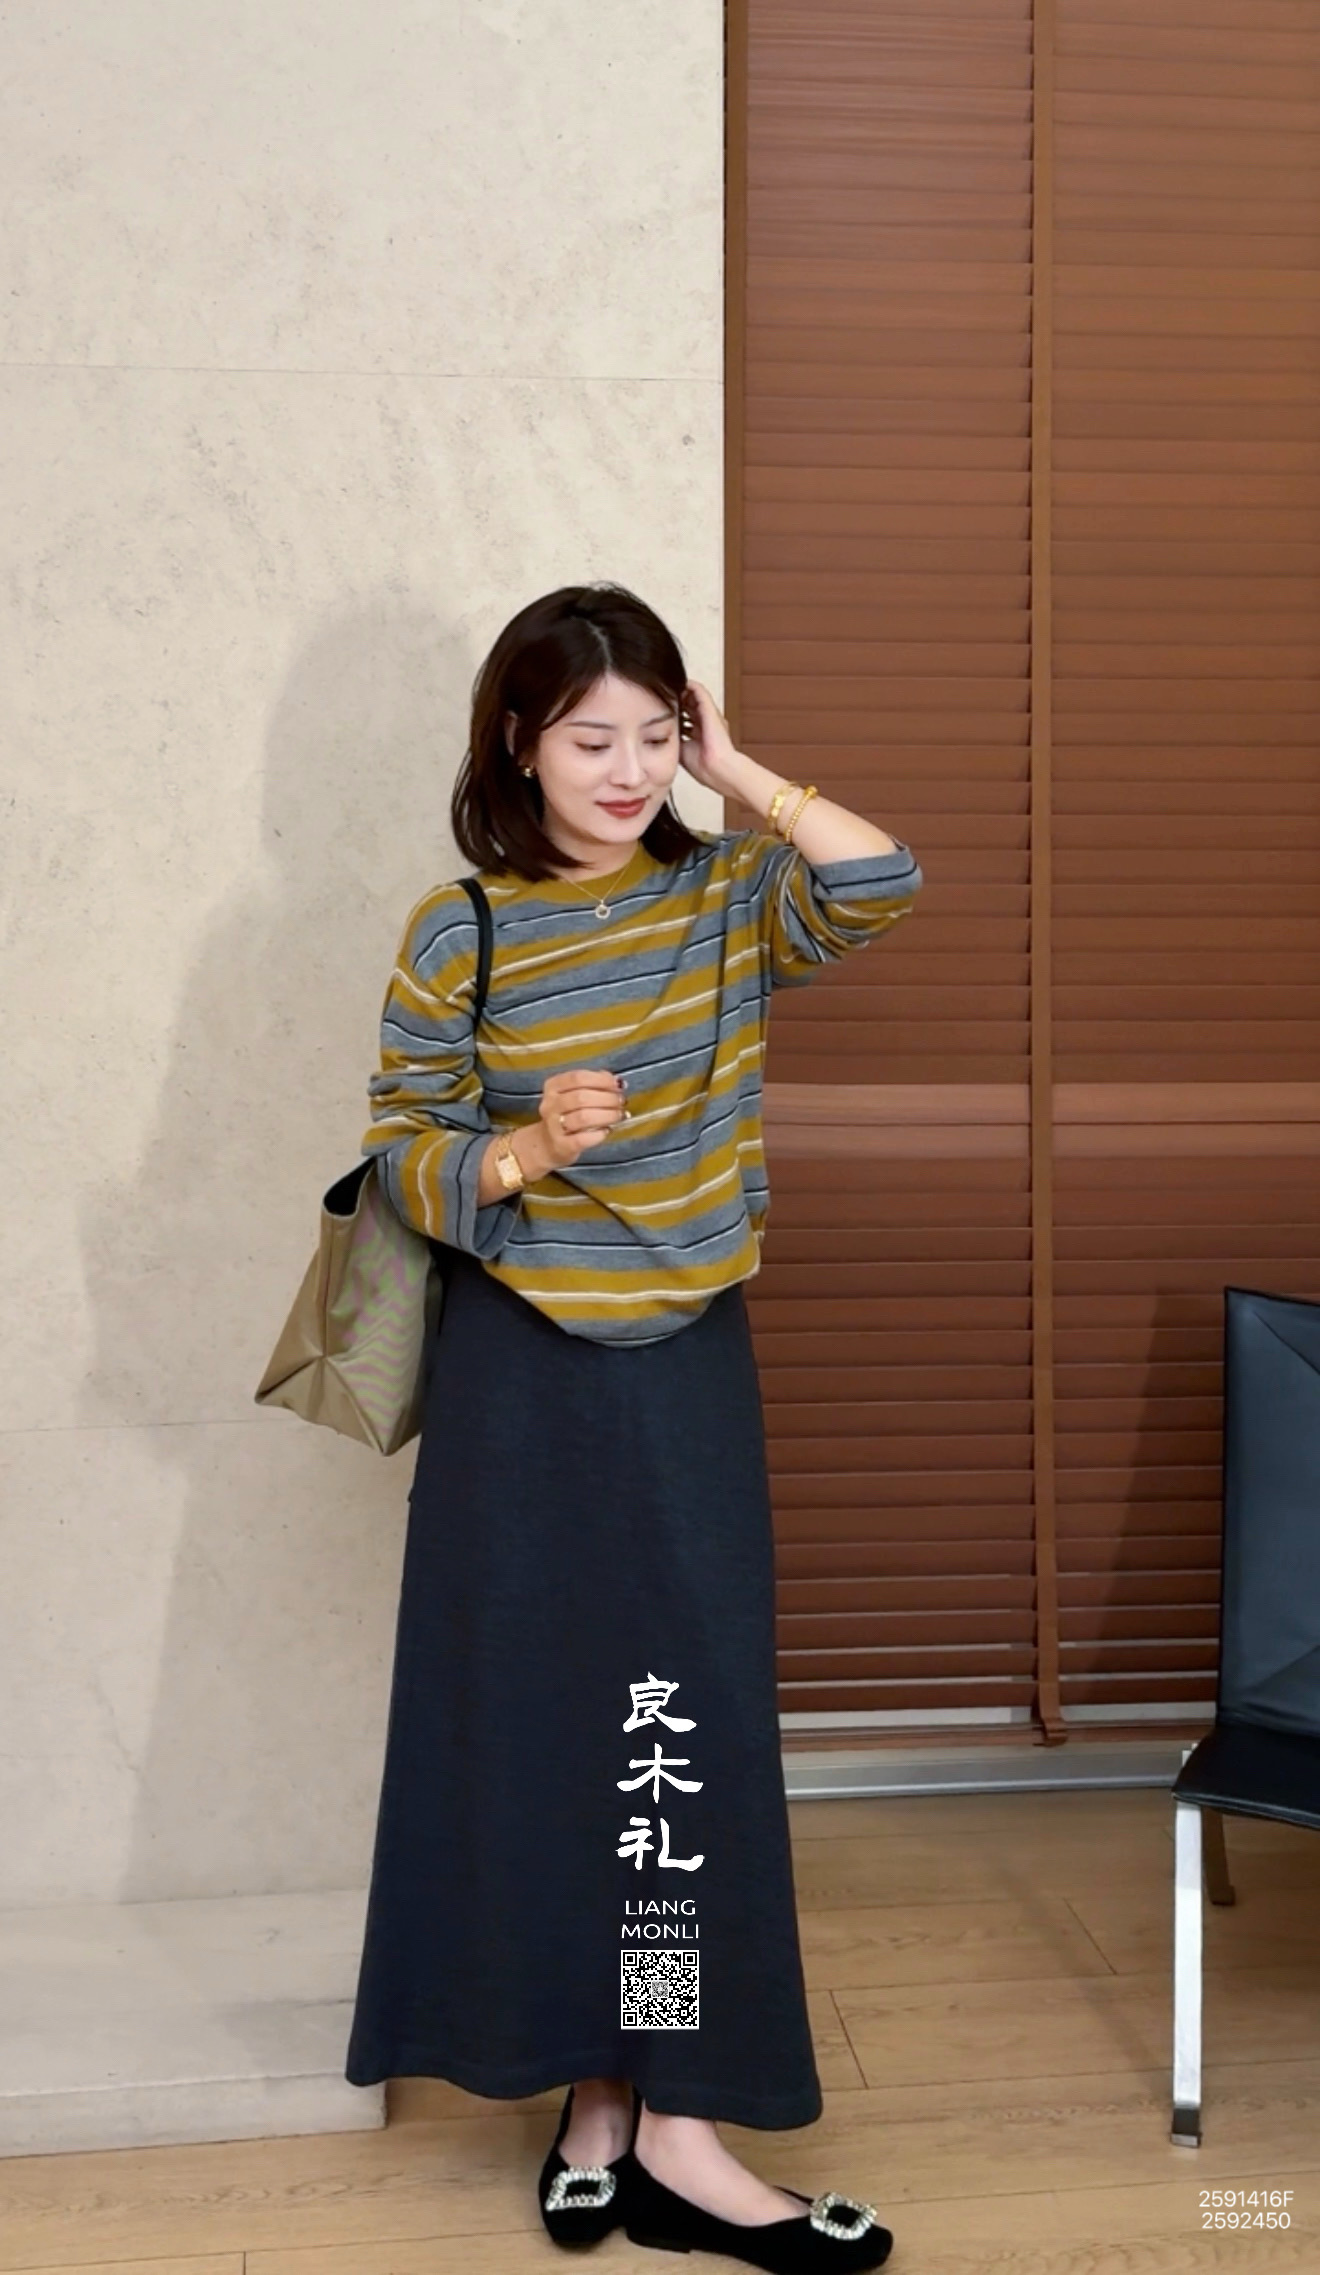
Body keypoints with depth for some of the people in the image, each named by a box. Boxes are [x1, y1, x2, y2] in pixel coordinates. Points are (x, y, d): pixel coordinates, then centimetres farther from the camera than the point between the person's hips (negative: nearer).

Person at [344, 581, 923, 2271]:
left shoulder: (726, 897, 3)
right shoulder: (456, 934, -5)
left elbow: (884, 886, -13)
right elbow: (401, 1165, -5)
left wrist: (746, 775, -7)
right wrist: (529, 1147, -22)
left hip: (690, 1367, 3)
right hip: (524, 1377, -2)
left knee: (691, 1729, 5)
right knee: (544, 1722, 6)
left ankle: (668, 2125, 18)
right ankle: (600, 2088, 24)